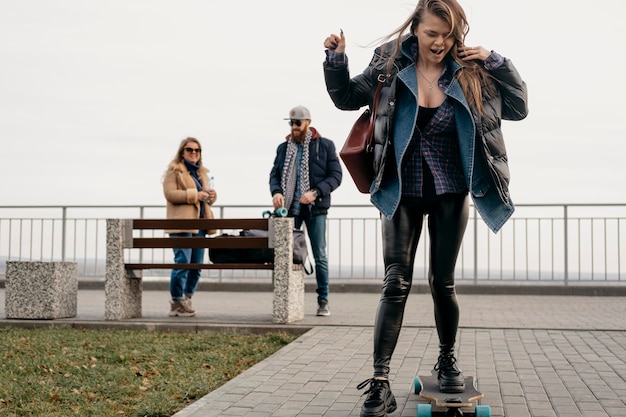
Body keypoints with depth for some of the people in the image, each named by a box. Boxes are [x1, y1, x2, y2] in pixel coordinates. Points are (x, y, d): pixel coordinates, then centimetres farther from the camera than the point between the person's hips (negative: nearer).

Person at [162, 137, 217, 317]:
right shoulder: (174, 170, 1)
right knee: (182, 262, -12)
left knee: (197, 265, 7)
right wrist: (194, 195, -17)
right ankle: (177, 303, -4)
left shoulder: (202, 172, 23)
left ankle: (187, 300, 16)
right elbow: (170, 193, -12)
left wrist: (211, 196, 3)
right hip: (181, 223, -7)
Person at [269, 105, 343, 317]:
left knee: (320, 255, 1)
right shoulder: (283, 148, 12)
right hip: (289, 208, 3)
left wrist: (316, 192, -18)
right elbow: (274, 174, 10)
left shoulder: (325, 145, 1)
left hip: (315, 208, -3)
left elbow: (335, 175, -4)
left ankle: (323, 301, 11)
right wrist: (276, 192, -12)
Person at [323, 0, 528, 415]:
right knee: (396, 283, -5)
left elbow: (519, 108, -3)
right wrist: (336, 58, -12)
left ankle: (448, 360, 31)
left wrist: (495, 61, -13)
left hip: (451, 194, 1)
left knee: (443, 282, 9)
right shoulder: (391, 62, -6)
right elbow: (347, 97, 4)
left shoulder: (470, 70, -5)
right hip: (402, 193, -1)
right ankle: (380, 383, -4)